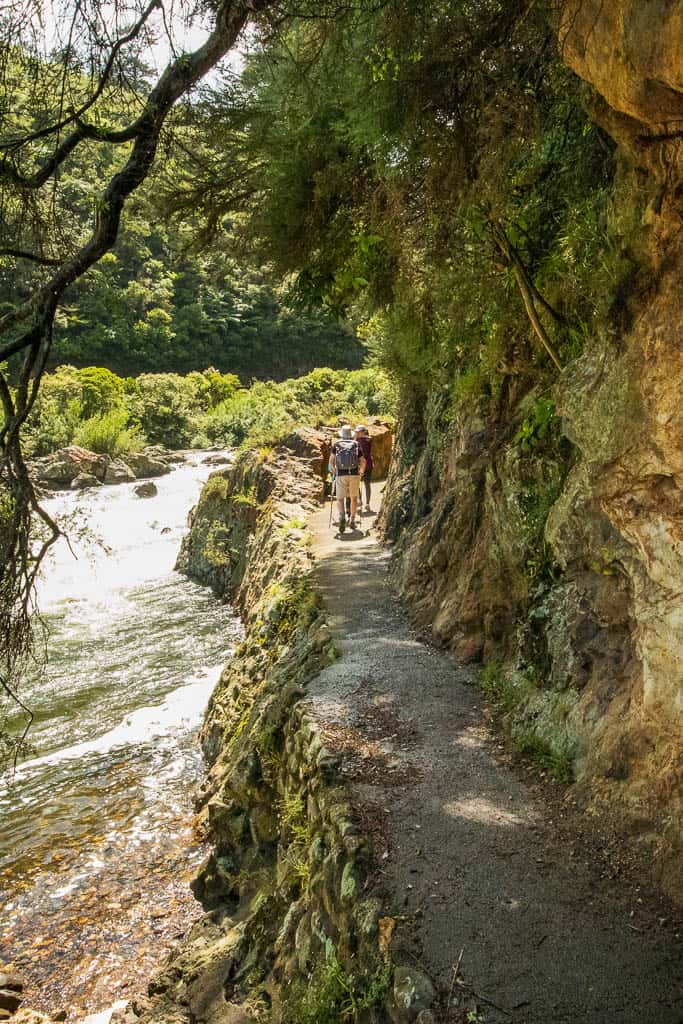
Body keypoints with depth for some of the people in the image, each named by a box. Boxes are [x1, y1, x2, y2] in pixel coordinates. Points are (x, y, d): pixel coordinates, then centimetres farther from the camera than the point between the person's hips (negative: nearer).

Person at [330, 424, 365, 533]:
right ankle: (352, 521, 19)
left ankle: (342, 517, -19)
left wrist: (334, 471, 14)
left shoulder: (336, 444, 6)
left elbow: (331, 461, -2)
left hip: (341, 475, -1)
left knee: (340, 498, 7)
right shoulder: (356, 445, 8)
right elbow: (363, 461, 5)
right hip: (354, 474, 1)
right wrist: (361, 471, 22)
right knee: (354, 497, 18)